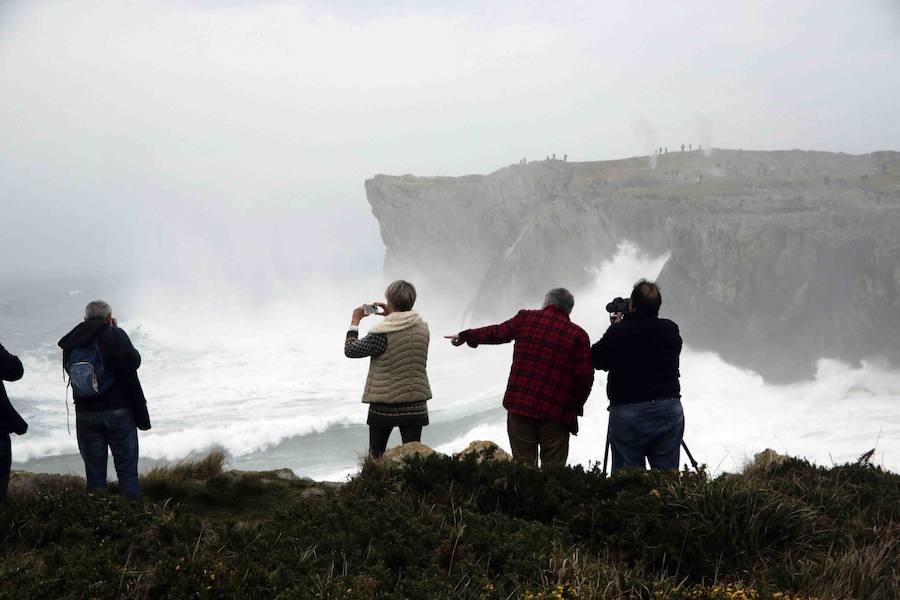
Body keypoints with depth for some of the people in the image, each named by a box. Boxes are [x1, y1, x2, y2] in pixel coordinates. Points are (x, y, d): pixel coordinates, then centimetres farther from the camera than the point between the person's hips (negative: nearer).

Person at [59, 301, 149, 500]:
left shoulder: (71, 343, 6)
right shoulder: (115, 336, -7)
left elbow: (70, 370, 14)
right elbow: (133, 362, -9)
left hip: (85, 414, 4)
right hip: (118, 411, -4)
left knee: (94, 472, 8)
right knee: (127, 471, 1)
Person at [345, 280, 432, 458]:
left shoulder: (381, 334, -19)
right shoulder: (423, 328, -2)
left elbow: (350, 349, -7)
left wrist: (354, 322, 4)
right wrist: (391, 315, 21)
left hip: (384, 405, -4)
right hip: (415, 404, 4)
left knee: (376, 456, 13)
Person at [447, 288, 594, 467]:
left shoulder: (526, 318, 4)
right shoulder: (579, 335, 0)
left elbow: (496, 332, 18)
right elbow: (585, 377, -5)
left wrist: (465, 336, 36)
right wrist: (574, 408, 11)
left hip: (519, 405, 2)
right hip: (556, 412, -1)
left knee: (523, 464, 9)